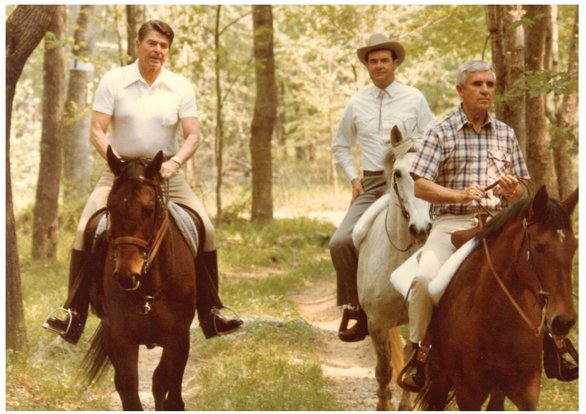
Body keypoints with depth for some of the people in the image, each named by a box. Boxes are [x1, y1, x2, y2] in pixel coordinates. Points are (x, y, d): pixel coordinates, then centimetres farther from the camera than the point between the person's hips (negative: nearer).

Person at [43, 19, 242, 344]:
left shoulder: (180, 87, 0)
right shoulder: (113, 81, -5)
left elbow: (192, 135, -4)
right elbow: (97, 131, -8)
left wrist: (175, 162, -23)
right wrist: (114, 159, -25)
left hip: (165, 174, 1)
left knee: (205, 230, -11)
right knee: (86, 231, -19)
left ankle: (210, 314, 0)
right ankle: (73, 313, -12)